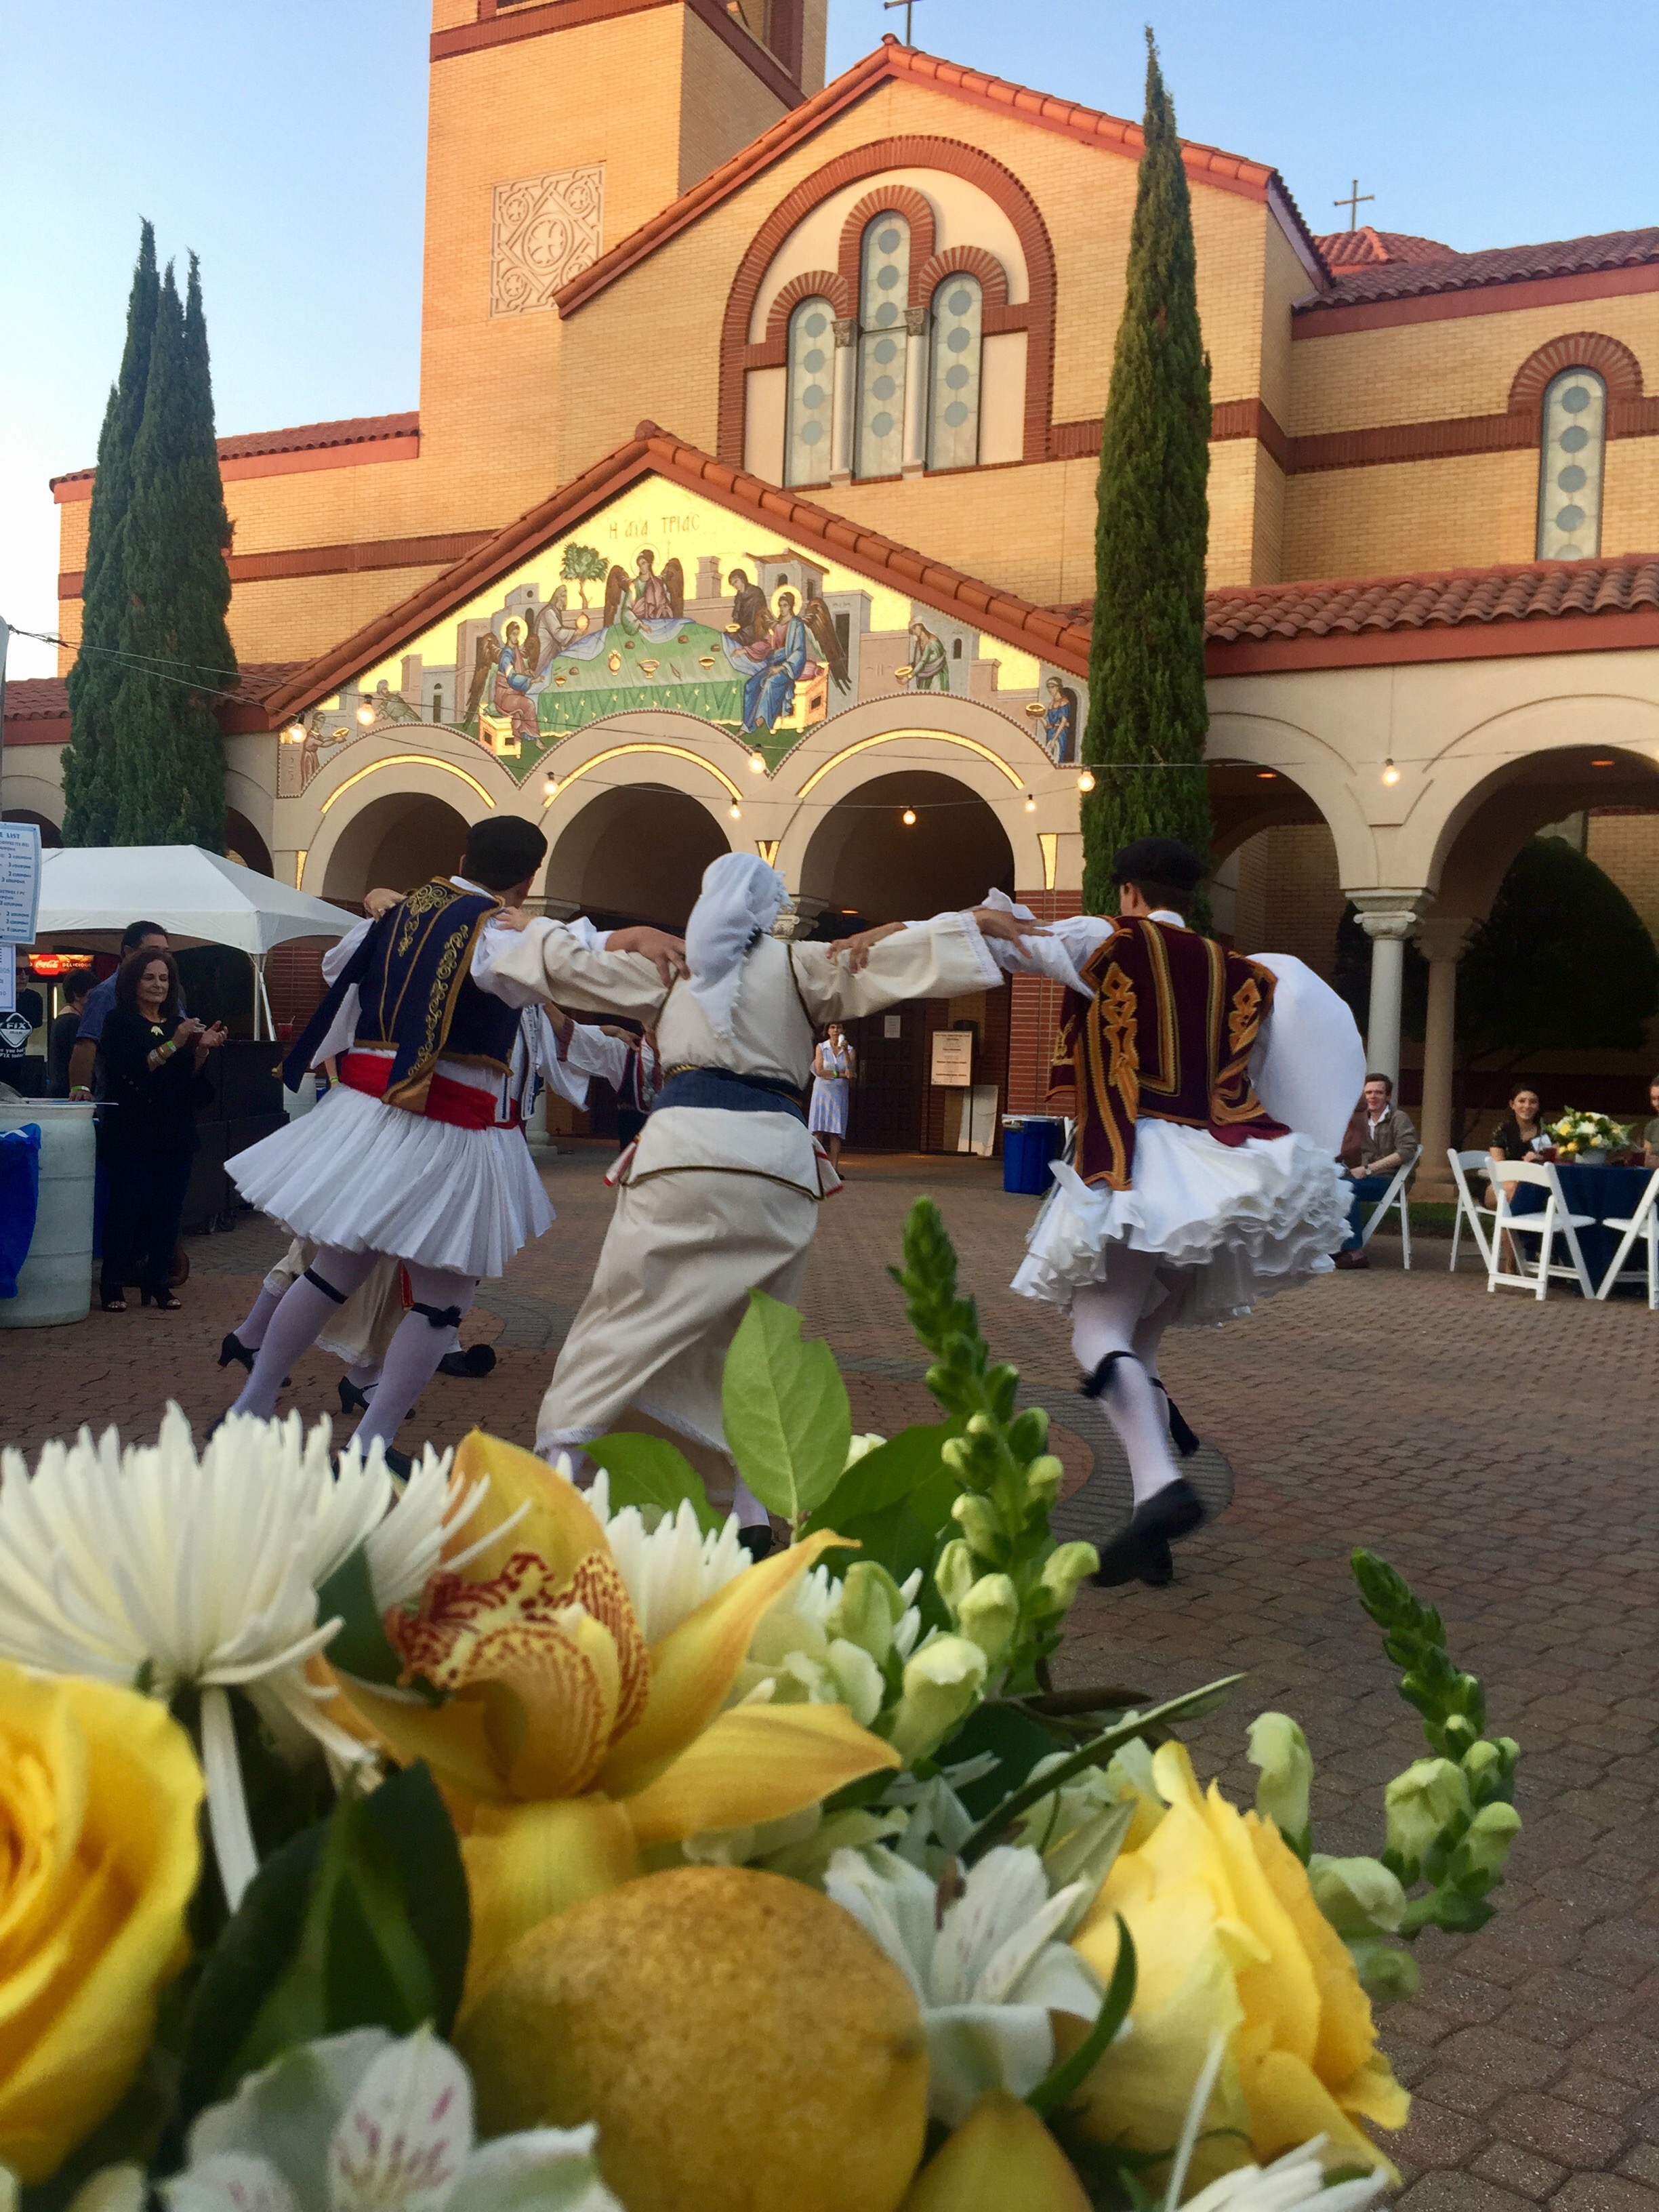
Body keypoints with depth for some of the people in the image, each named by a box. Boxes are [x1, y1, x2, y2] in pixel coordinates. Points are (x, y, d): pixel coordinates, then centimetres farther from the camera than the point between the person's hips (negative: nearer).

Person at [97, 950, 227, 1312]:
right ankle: (113, 1285, 1)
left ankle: (158, 1283, 10)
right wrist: (173, 1045, -21)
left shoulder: (180, 1023, 16)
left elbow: (191, 1077, 10)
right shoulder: (120, 1022, 1)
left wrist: (202, 1048, -8)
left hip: (177, 1132, 5)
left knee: (168, 1210, 3)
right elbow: (128, 1069, -14)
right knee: (127, 1207, -7)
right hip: (133, 1131, -5)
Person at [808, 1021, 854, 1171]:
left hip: (840, 1093, 1)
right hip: (822, 1091, -1)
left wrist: (845, 1051, -13)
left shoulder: (850, 1050, 8)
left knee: (836, 1133, -2)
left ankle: (835, 1168, -3)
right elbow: (819, 1071, -6)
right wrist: (840, 1074, -6)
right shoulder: (821, 1048, 5)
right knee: (818, 1131, -6)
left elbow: (850, 1073, -7)